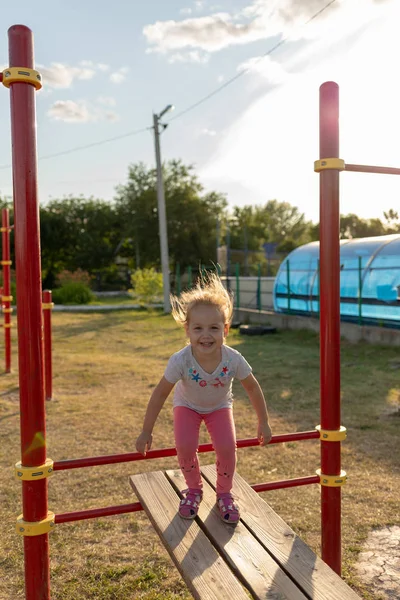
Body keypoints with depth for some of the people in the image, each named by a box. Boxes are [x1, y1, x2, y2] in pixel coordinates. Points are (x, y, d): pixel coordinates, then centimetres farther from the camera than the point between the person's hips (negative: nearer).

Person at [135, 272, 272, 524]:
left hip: (219, 406, 1)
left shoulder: (233, 359, -34)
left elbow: (253, 389, -15)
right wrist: (146, 432, -15)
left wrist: (264, 422, -6)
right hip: (188, 405, -1)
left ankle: (225, 493, 12)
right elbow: (160, 394, -22)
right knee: (185, 447, -21)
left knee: (227, 447, -18)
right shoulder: (181, 360, -37)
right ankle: (194, 489, 11)